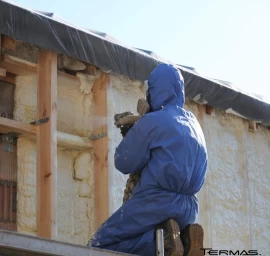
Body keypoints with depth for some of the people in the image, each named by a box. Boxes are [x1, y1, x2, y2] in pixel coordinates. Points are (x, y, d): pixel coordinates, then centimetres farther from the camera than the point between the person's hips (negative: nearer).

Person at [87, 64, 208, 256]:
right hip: (188, 208, 7)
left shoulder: (152, 121, -5)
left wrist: (130, 133, 16)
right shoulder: (192, 122, 17)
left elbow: (124, 163, -2)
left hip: (158, 202, -7)